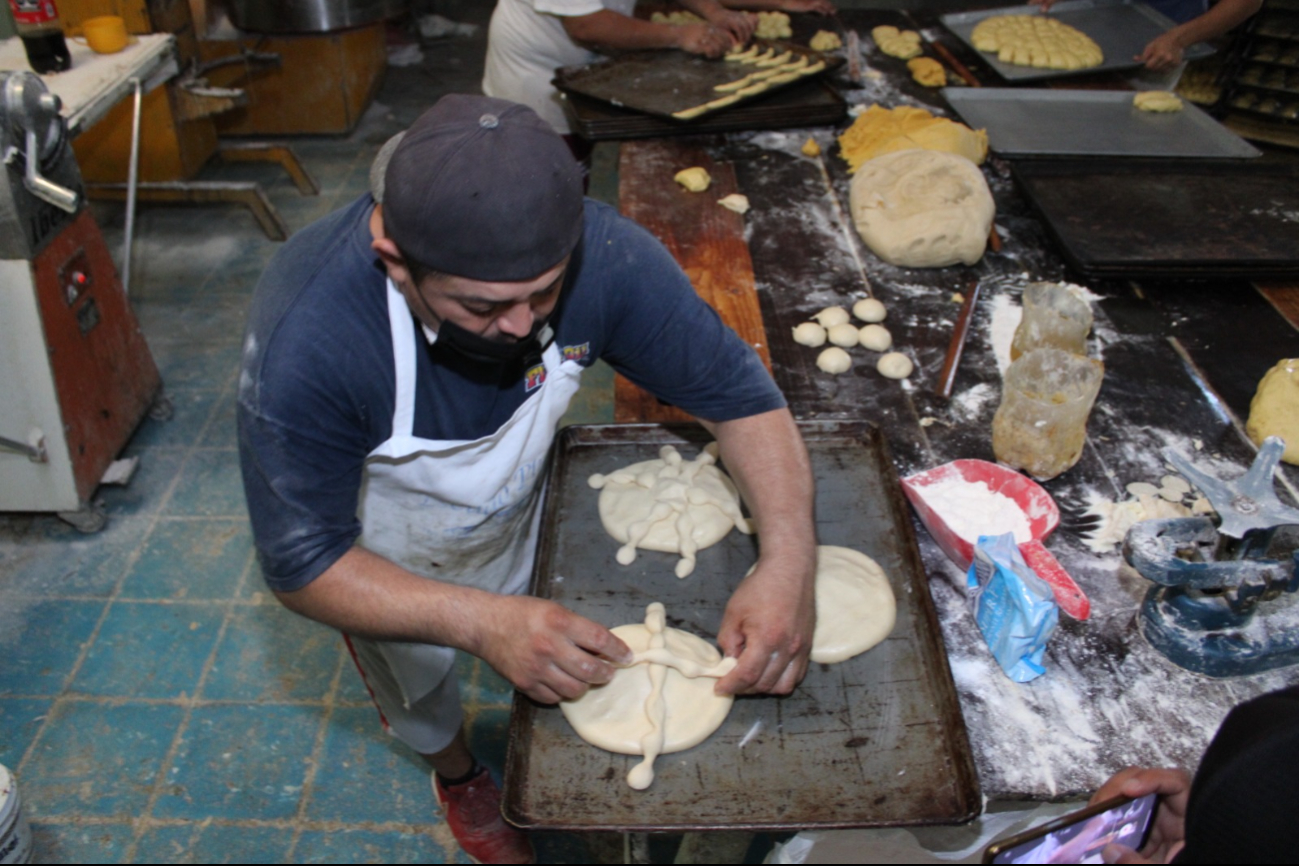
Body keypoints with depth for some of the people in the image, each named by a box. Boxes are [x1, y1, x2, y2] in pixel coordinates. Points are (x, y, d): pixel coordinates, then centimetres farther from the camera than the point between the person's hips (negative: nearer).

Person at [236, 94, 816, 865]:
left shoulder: (602, 253, -36)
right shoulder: (305, 341, -42)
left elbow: (738, 393, -27)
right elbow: (303, 563, -34)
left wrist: (789, 561, -41)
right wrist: (481, 623, -49)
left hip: (517, 515, 2)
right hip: (378, 559, -1)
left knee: (556, 665, 29)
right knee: (419, 682, 29)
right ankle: (459, 774, 65)